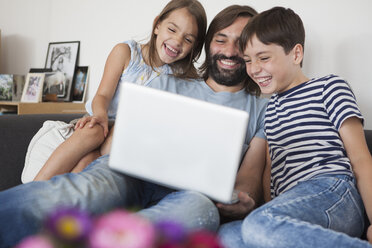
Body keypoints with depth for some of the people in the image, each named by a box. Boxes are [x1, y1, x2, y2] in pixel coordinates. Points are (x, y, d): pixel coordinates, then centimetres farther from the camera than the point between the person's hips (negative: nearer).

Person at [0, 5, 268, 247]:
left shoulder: (263, 108, 21)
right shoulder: (166, 84, 25)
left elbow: (251, 174, 8)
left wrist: (243, 199, -17)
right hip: (133, 172, 2)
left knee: (200, 208, -41)